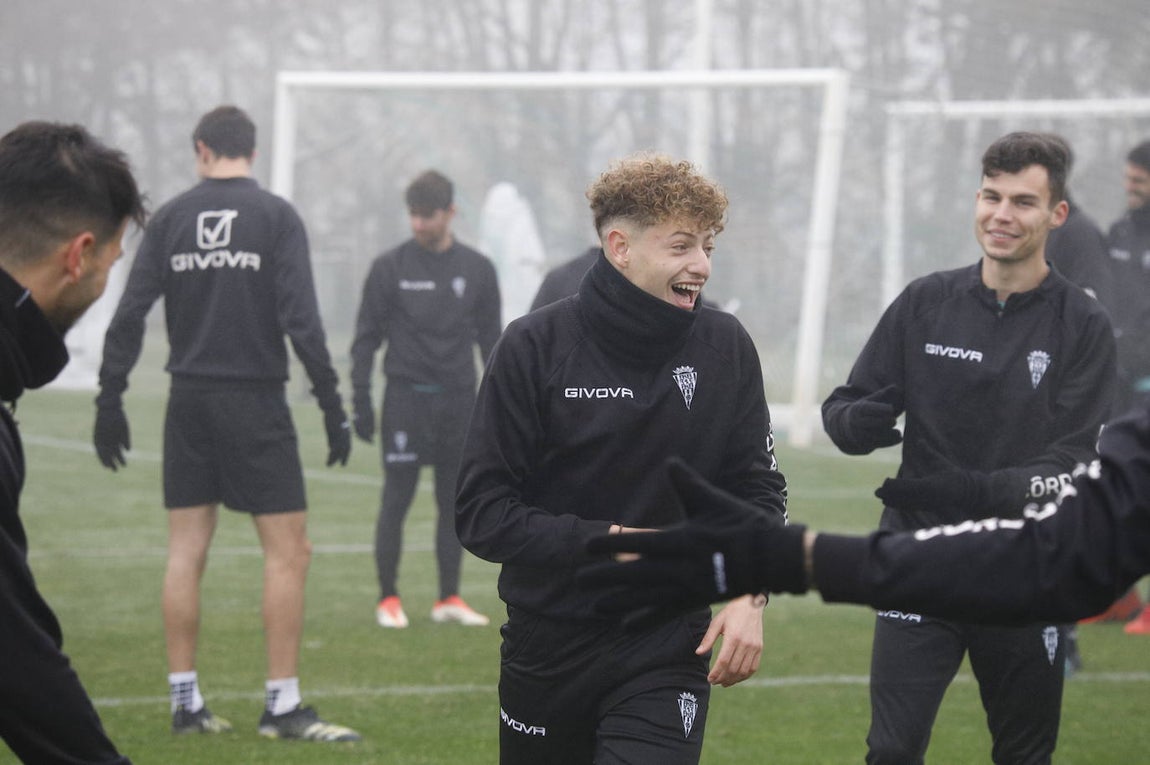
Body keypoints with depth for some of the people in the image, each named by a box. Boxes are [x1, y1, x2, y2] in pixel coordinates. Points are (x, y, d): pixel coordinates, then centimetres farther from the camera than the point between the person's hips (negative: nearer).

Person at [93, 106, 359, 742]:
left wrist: (110, 401, 5)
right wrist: (332, 404, -9)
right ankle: (282, 707, -4)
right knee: (288, 550, 0)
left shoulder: (170, 218, 4)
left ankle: (185, 701, 9)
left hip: (189, 400, 4)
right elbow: (301, 318, -12)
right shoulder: (276, 217, -4)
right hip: (255, 400, -4)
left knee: (186, 551, 8)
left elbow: (129, 314, 0)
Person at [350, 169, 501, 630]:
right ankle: (388, 598, 4)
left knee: (455, 501, 5)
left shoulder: (477, 270, 7)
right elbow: (366, 337, 2)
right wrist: (361, 401, -4)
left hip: (458, 400, 3)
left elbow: (490, 337, 13)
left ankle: (449, 597, 12)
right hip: (406, 397, -3)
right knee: (396, 498, -3)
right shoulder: (390, 268, 0)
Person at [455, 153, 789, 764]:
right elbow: (482, 512, -10)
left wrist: (751, 596, -9)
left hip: (668, 649, 0)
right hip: (547, 647, 0)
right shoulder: (535, 346, -8)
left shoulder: (725, 348, 0)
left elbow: (757, 489, 9)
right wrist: (608, 542, -20)